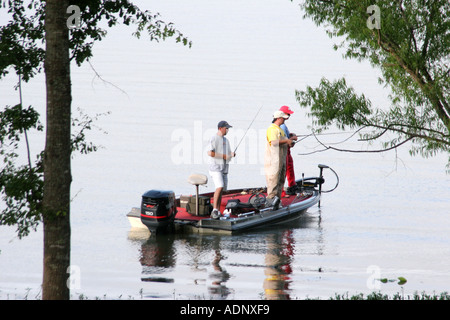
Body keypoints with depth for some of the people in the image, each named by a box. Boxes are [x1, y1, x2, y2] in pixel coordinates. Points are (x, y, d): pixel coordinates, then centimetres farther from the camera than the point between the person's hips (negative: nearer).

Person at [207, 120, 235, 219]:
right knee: (219, 187, -22)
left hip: (224, 168, 8)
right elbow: (210, 153, -18)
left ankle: (217, 212, 8)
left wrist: (232, 154, 1)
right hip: (215, 167, -8)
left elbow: (228, 154, 25)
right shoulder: (214, 139, -8)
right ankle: (214, 210, -22)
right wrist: (223, 156, -15)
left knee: (221, 190, 5)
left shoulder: (226, 140, 19)